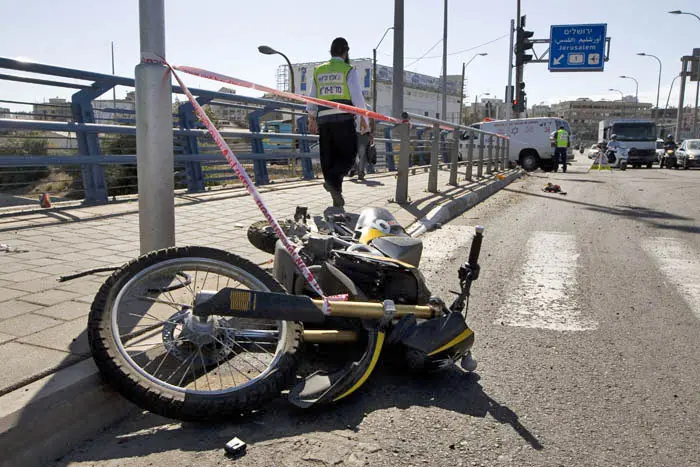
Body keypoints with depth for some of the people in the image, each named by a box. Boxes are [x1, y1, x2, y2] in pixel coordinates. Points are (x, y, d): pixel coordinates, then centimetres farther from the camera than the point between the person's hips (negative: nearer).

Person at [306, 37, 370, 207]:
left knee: (329, 158, 8)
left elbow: (312, 99, 15)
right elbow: (357, 96, -6)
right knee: (348, 156, 4)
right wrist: (364, 119, 2)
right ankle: (332, 180, -21)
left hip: (324, 120, 5)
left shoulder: (318, 71, 13)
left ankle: (337, 197, 8)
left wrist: (312, 120, 24)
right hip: (344, 119, -4)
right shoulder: (348, 70, -1)